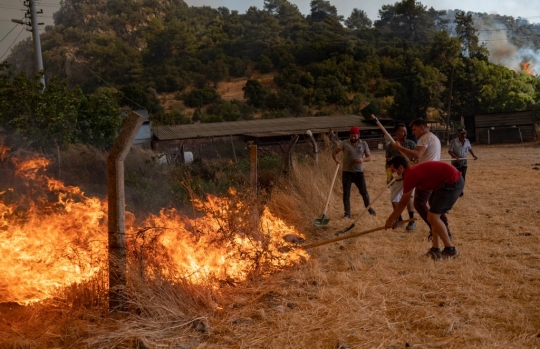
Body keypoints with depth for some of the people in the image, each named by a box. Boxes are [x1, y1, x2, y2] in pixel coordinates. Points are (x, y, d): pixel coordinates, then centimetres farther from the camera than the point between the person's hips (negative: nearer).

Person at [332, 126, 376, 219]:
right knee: (346, 193, 2)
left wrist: (363, 160, -18)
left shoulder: (363, 144, 1)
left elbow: (369, 157, 4)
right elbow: (334, 152, -8)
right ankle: (347, 213, 11)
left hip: (359, 172, 1)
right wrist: (336, 159, -30)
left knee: (364, 192, 8)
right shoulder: (344, 143, -5)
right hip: (347, 172, -1)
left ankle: (369, 208, 30)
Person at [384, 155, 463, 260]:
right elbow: (404, 201, 21)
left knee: (433, 216, -8)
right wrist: (394, 218, 24)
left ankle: (450, 250, 0)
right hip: (452, 181, 10)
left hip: (452, 183, -10)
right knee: (433, 216, 13)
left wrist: (390, 219, 2)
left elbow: (402, 203, -9)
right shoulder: (413, 171, 13)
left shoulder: (410, 175, -17)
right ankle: (435, 249, 17)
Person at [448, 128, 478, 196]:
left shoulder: (467, 141, 2)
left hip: (464, 162, 4)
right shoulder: (454, 141, -14)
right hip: (456, 163, -4)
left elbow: (470, 149, 19)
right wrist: (455, 157, -29)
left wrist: (473, 155, 6)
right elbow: (450, 151, -14)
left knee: (463, 177, 3)